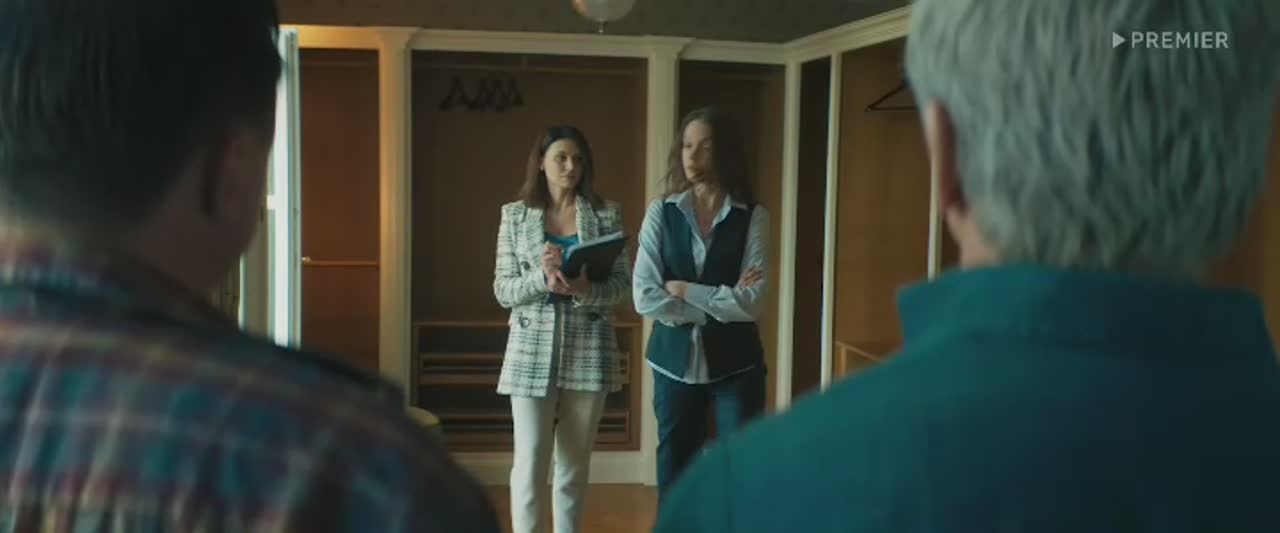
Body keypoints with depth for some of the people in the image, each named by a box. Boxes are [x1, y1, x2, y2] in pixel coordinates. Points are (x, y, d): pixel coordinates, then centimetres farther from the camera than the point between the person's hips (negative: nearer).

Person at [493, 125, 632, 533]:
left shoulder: (606, 214, 3)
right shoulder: (515, 214, 3)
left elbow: (623, 283, -1)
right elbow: (503, 290, -1)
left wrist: (586, 289, -21)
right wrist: (543, 277, -20)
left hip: (589, 352, 1)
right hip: (532, 351, -1)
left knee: (575, 466, 10)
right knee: (530, 463, -5)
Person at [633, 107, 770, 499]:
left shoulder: (752, 216, -4)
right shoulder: (661, 212, 0)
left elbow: (752, 301, -13)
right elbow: (644, 298, -9)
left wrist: (684, 290, -11)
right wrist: (719, 305, -12)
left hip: (734, 363, -2)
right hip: (675, 360, 2)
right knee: (674, 479, 12)